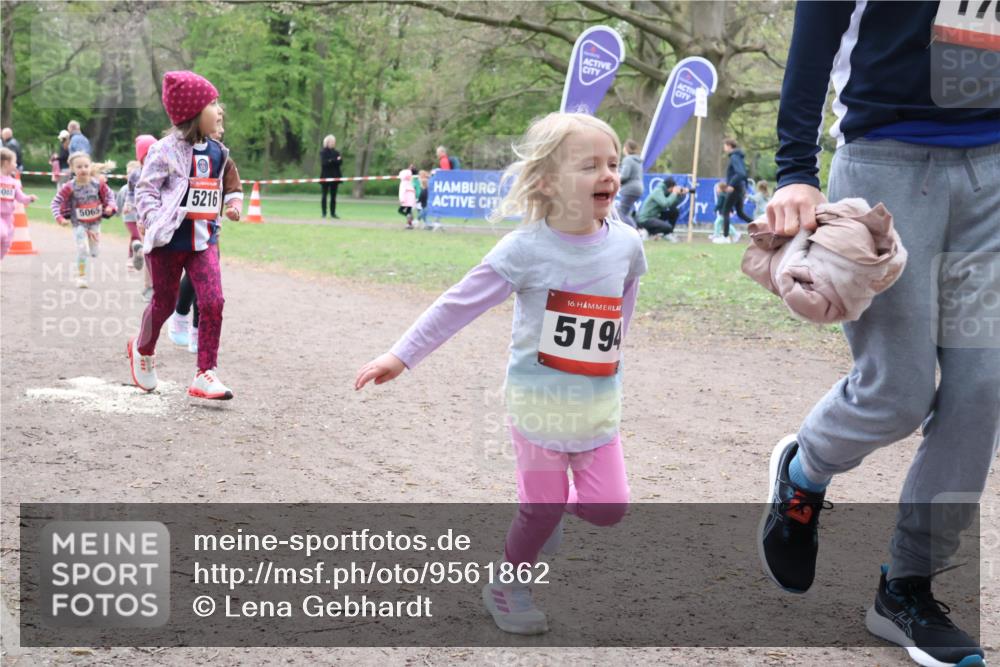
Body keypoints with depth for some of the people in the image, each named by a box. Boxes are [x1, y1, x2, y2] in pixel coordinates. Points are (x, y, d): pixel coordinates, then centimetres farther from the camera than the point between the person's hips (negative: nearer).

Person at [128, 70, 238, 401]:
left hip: (204, 240, 5)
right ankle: (142, 349, 42)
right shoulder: (166, 149, -11)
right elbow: (145, 190, -10)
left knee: (213, 302, -11)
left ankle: (205, 374, -5)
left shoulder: (217, 151, 9)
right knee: (164, 303, 11)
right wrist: (154, 221, -22)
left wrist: (229, 206, 11)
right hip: (169, 241, -4)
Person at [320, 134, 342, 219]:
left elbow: (340, 161, 0)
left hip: (334, 176, 5)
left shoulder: (336, 152, 13)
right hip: (326, 176, -5)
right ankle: (324, 213, 2)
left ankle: (333, 213, 5)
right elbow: (324, 162, -15)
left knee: (333, 196, 3)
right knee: (324, 195, -1)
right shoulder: (323, 152, -2)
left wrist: (331, 161, -18)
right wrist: (335, 160, -16)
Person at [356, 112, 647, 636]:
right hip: (538, 400, -4)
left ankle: (551, 509, 34)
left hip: (599, 405, 4)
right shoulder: (525, 249, -16)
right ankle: (506, 587, 30)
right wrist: (402, 356, -15)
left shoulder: (626, 244, -5)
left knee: (608, 507, 1)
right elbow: (460, 304, -13)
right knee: (542, 509, 3)